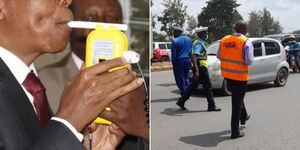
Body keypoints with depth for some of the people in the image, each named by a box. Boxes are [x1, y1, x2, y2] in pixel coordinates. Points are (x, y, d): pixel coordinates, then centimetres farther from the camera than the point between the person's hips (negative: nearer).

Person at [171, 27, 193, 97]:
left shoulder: (175, 41, -11)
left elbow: (174, 54, -11)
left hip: (179, 61, -7)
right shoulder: (189, 39, 10)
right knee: (186, 78, 17)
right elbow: (191, 51, 14)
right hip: (188, 60, 7)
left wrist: (173, 63, -3)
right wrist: (189, 59, 18)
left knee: (180, 79, 1)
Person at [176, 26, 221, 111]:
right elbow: (194, 57, -27)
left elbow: (195, 56, 26)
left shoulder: (200, 43, 17)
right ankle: (211, 106, 6)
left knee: (193, 86, 13)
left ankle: (181, 102, 15)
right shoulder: (199, 44, -15)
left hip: (199, 69, 10)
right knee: (208, 86, -2)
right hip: (201, 68, -10)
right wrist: (196, 70, -35)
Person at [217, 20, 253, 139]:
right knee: (237, 103, 2)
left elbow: (218, 56, 6)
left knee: (237, 96, 29)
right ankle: (235, 132, 8)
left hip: (227, 74, 6)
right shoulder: (246, 42, -15)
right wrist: (241, 59, 2)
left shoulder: (224, 40, -1)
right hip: (240, 75, -6)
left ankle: (243, 117, 50)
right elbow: (249, 61, -19)